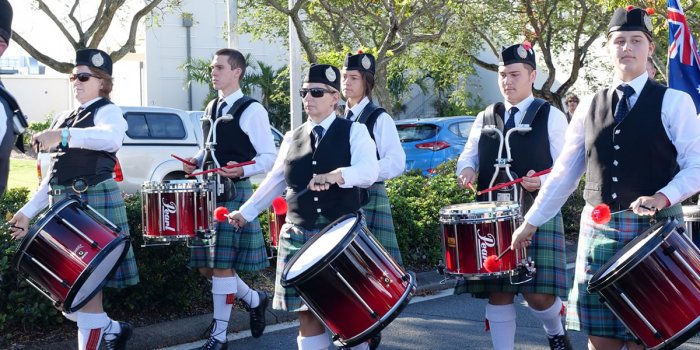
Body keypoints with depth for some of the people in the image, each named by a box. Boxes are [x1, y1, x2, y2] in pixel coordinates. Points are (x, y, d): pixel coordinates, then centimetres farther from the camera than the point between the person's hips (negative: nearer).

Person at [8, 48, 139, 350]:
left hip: (94, 203, -8)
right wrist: (28, 211, 15)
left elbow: (111, 138, -29)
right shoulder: (64, 119, 21)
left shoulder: (107, 111, -2)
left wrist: (63, 136, -41)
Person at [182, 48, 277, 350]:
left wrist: (242, 171, -27)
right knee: (206, 266, 9)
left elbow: (269, 156, -10)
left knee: (222, 265, -6)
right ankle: (254, 300, 31)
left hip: (235, 193, -8)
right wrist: (196, 161, 6)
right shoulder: (211, 109, 17)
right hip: (208, 192, 8)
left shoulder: (251, 110, -7)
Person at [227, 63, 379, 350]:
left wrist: (335, 176, -33)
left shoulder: (354, 132, -1)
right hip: (299, 236, 4)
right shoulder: (292, 138, 12)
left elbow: (369, 171, -16)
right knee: (306, 310, 4)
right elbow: (275, 181, 20)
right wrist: (246, 212, 21)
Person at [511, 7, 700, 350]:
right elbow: (564, 172, 13)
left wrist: (663, 197, -24)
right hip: (597, 229, 3)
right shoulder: (588, 107, 9)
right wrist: (531, 221, 11)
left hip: (655, 229, -3)